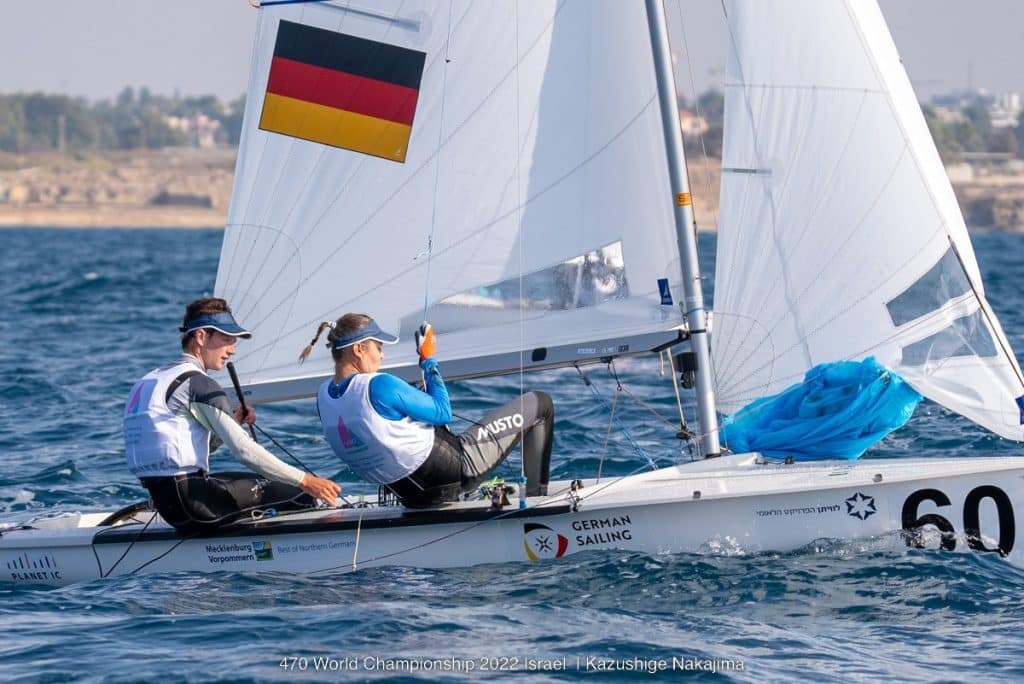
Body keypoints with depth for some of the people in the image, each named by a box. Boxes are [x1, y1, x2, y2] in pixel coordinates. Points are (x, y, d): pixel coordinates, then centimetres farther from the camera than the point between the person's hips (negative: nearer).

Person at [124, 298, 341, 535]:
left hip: (163, 502, 10)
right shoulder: (197, 383, -10)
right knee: (300, 495, -7)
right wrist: (304, 480, -17)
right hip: (191, 502, -10)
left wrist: (233, 422, 13)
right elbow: (243, 449, -18)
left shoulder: (148, 381, 19)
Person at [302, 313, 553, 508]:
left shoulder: (323, 395, -1)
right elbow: (444, 413, -13)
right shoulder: (379, 386, -25)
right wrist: (429, 361, -3)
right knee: (539, 403, 6)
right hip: (456, 469, -8)